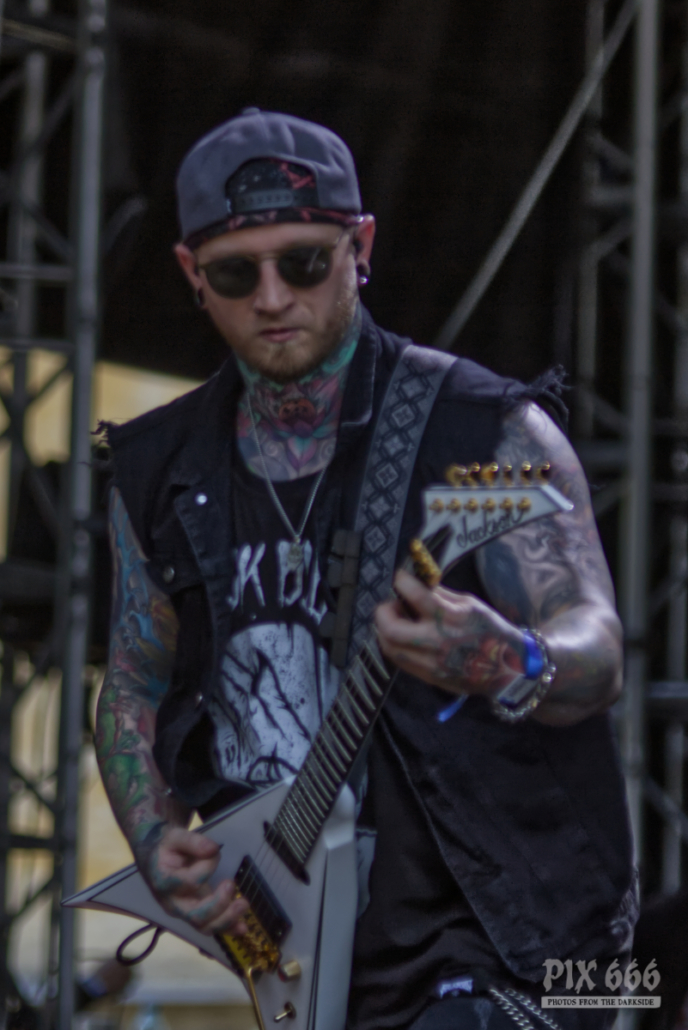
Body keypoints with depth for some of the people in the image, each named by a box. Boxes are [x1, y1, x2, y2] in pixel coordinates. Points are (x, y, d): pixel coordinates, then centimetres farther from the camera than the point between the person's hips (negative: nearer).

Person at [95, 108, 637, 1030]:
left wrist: (506, 668, -38)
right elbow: (133, 684, 19)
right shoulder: (159, 472, 8)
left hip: (491, 936, -5)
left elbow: (597, 648, -16)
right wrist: (156, 841, 1)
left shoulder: (491, 432, -7)